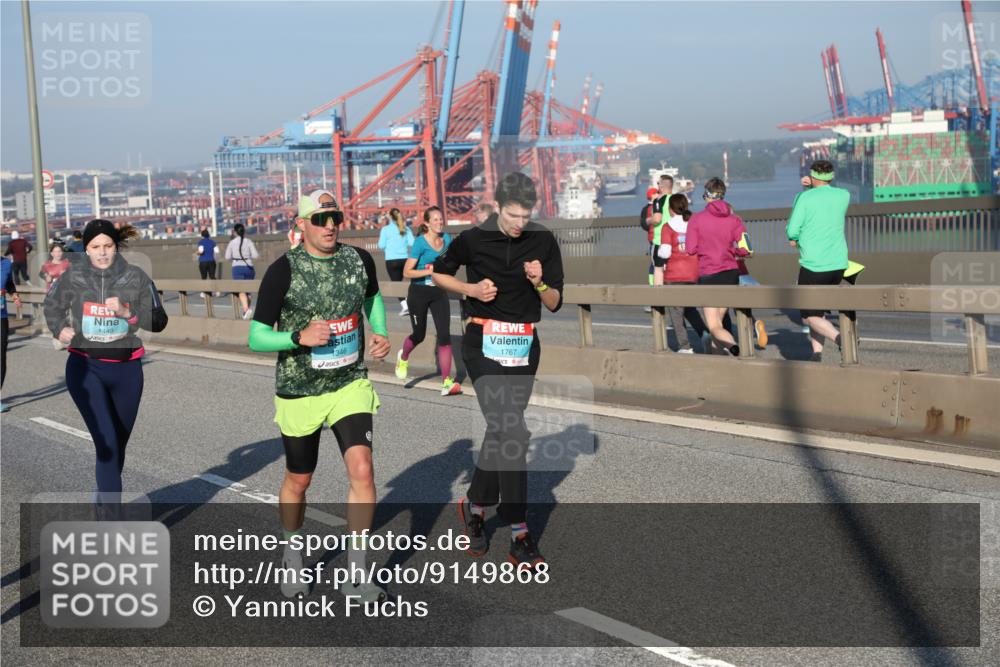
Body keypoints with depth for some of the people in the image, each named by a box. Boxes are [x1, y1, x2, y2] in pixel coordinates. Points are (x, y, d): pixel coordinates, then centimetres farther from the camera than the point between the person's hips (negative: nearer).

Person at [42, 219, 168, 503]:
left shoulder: (135, 277, -8)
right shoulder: (73, 277, -6)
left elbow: (158, 321, -8)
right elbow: (52, 305, 14)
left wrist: (127, 312, -23)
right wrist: (59, 330, -3)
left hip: (126, 369, 2)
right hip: (85, 368, -2)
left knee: (119, 443, 17)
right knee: (107, 443, -17)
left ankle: (104, 500, 42)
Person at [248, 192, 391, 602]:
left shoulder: (359, 260, -1)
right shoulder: (283, 271, -13)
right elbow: (256, 338, -11)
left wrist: (380, 333, 5)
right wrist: (300, 337, -27)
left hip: (350, 385, 2)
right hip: (299, 392, -2)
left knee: (362, 470, -14)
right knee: (298, 480, 13)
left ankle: (355, 574, -2)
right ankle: (292, 557, 40)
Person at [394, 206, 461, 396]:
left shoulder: (447, 239, 2)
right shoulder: (420, 242, -14)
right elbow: (407, 272, -17)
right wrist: (430, 271, -25)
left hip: (439, 293, 4)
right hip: (419, 293, -4)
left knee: (444, 335, -9)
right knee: (419, 335, 10)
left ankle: (447, 383, -9)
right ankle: (403, 358, 46)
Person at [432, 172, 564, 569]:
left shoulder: (543, 241, 1)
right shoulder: (473, 239, -5)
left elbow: (555, 303, 3)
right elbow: (439, 273, 12)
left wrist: (539, 282, -18)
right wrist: (471, 289, -5)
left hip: (524, 346, 4)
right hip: (484, 345, -4)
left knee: (500, 432, 10)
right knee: (512, 434, -16)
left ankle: (474, 505, 34)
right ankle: (519, 538, -13)